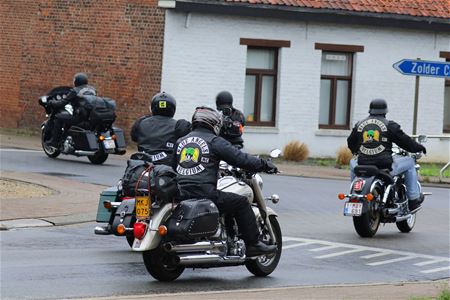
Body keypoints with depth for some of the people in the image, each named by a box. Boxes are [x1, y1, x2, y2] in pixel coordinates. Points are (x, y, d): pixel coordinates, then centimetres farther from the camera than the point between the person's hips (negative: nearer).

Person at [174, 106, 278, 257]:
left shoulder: (180, 141, 19)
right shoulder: (215, 141, 1)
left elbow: (172, 166, 26)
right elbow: (239, 158, -2)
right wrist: (265, 165, 9)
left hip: (180, 193, 6)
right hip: (204, 192, -6)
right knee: (241, 203, 5)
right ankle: (253, 245, 3)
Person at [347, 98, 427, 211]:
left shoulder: (359, 125, 10)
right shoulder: (389, 125, -1)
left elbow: (351, 143, 23)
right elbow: (404, 140, 2)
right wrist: (419, 148, 20)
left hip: (363, 164, 4)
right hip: (385, 166, -4)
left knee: (353, 163, 38)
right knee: (409, 162, 19)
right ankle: (413, 199, 19)